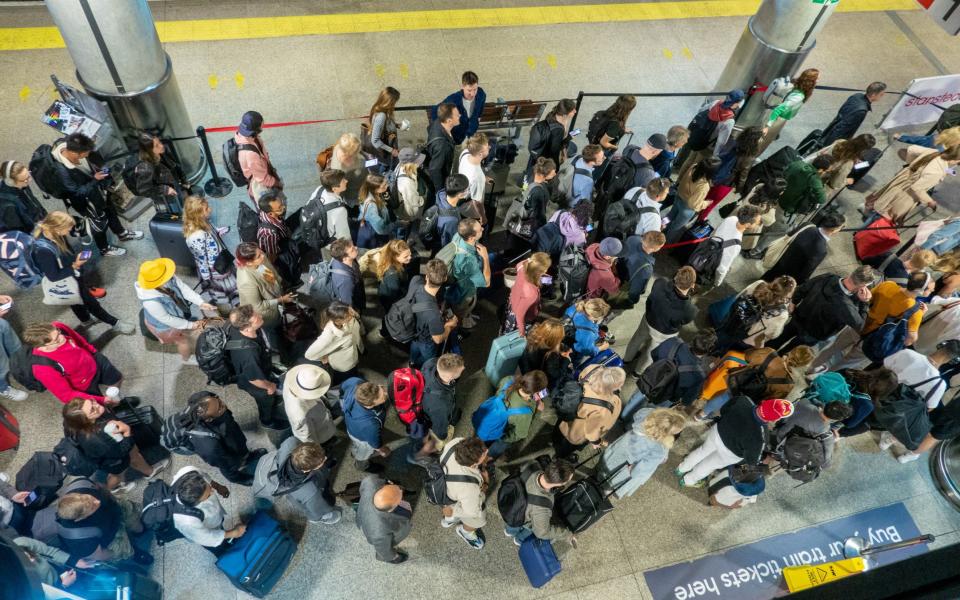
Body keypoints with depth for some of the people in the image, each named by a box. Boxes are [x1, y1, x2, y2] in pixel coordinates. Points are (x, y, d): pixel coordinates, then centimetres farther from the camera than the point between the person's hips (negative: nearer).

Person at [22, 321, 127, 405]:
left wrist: (93, 351, 15)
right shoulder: (44, 369, -42)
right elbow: (66, 395, -29)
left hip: (94, 362, 4)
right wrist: (101, 400, -27)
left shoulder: (56, 329, -29)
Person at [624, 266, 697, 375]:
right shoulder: (689, 310, -40)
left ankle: (628, 358, 63)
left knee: (638, 338, 34)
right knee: (651, 352, 29)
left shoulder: (660, 283, -37)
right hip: (664, 333, -2)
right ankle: (639, 370, 57)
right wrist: (688, 295, -11)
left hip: (648, 320, 2)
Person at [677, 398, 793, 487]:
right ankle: (687, 481, 54)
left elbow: (723, 409, -7)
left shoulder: (743, 400, -30)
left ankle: (681, 469, 58)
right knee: (710, 464, 28)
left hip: (717, 431, 3)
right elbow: (752, 459, -19)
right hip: (729, 452, -3)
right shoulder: (757, 437, -40)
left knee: (703, 451, 34)